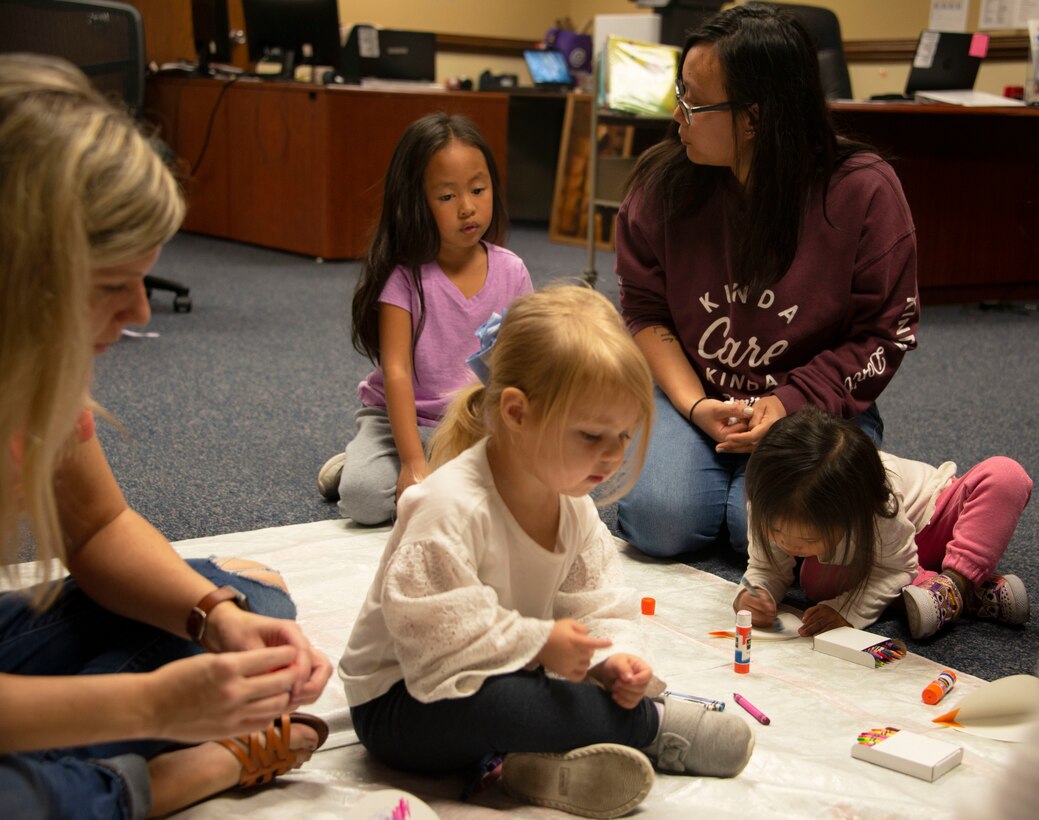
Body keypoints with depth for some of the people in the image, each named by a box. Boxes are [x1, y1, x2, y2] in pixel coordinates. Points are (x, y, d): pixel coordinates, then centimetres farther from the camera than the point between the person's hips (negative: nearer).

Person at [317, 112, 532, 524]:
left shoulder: (510, 272, -3)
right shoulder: (403, 275, -14)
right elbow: (396, 370, -19)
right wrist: (413, 464, -28)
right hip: (404, 418, -3)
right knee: (362, 496, -30)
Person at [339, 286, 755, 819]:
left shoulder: (574, 507, -2)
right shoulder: (452, 507, -29)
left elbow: (599, 604, 2)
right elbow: (435, 633, -32)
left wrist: (610, 657, -19)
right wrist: (539, 644, -29)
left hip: (510, 671, 9)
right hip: (401, 701, -9)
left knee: (613, 686, -4)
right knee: (491, 705, -37)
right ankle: (652, 726, -19)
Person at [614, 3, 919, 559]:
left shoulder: (862, 190, -12)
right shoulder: (664, 182, -5)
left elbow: (887, 332, -6)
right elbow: (644, 309, 2)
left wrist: (790, 402, -18)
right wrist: (695, 406, -13)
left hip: (817, 405, -1)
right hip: (694, 395, 2)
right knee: (661, 521, -24)